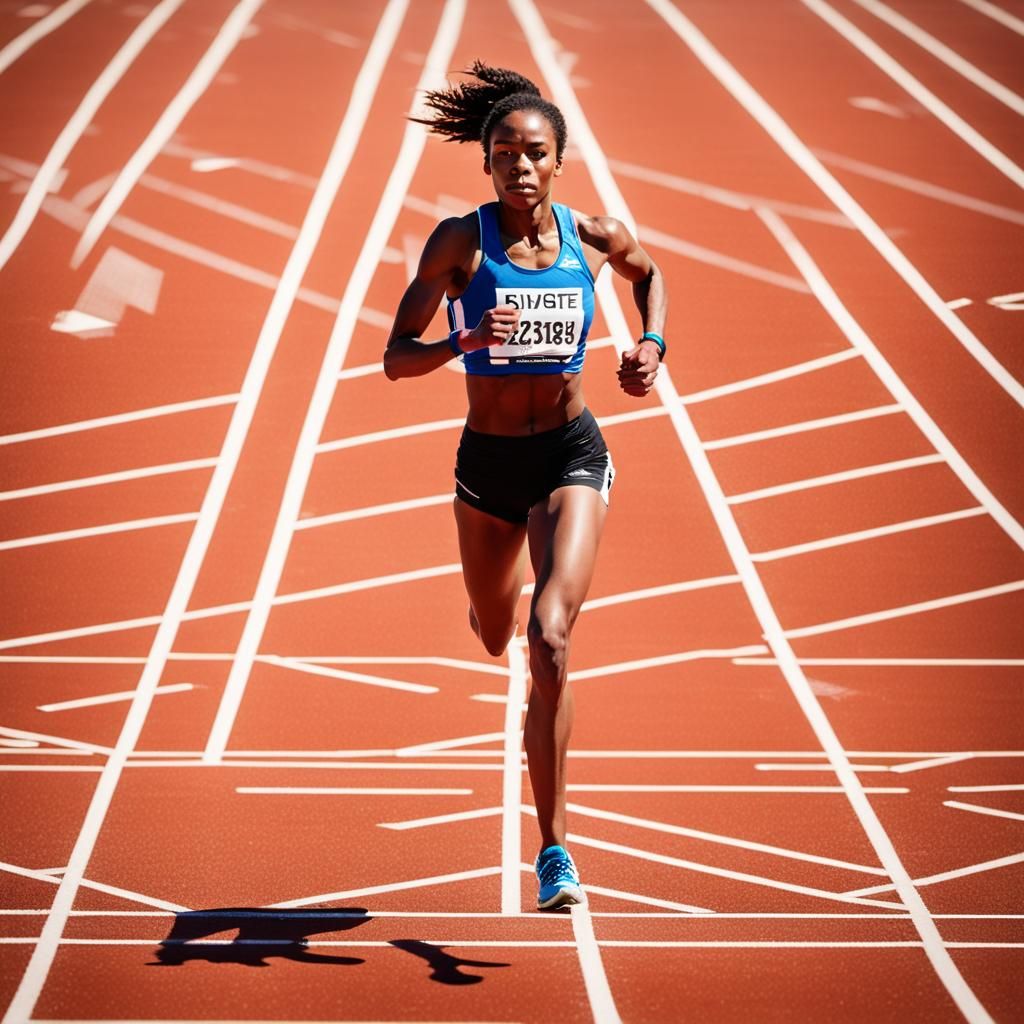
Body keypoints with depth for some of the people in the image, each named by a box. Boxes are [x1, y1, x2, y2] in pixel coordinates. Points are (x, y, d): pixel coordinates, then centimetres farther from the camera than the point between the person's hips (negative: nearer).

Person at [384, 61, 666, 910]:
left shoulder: (593, 238, -7)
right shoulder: (460, 242, -12)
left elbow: (649, 271, 18)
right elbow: (396, 359, -14)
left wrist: (653, 345, 0)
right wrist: (465, 342, -33)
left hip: (571, 457, -1)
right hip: (487, 463, 2)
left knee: (550, 640, -21)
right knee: (495, 637, 23)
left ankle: (554, 848, -15)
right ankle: (508, 581, 66)